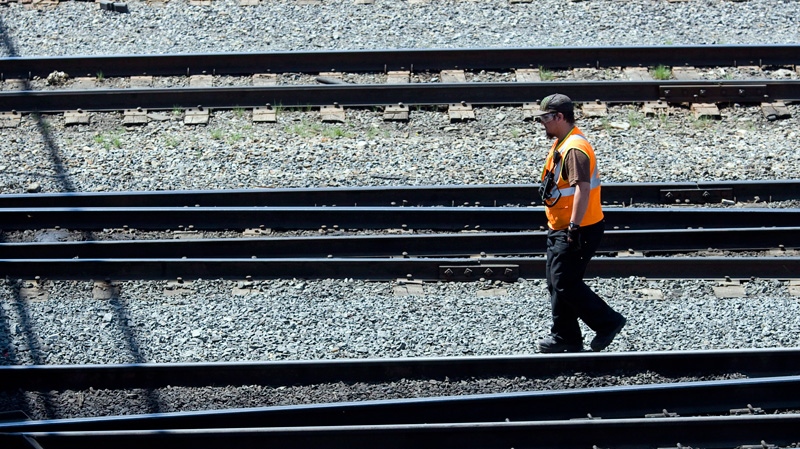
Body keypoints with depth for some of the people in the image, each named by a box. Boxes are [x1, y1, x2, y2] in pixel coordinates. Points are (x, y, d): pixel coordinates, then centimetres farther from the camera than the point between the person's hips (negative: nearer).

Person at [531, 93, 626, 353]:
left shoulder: (574, 148, -20)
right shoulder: (562, 144, 14)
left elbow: (582, 188, -29)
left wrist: (574, 226, -32)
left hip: (577, 231, -11)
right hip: (561, 230, 11)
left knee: (565, 284, -8)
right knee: (556, 283, 13)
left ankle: (608, 322, 3)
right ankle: (565, 337, 20)